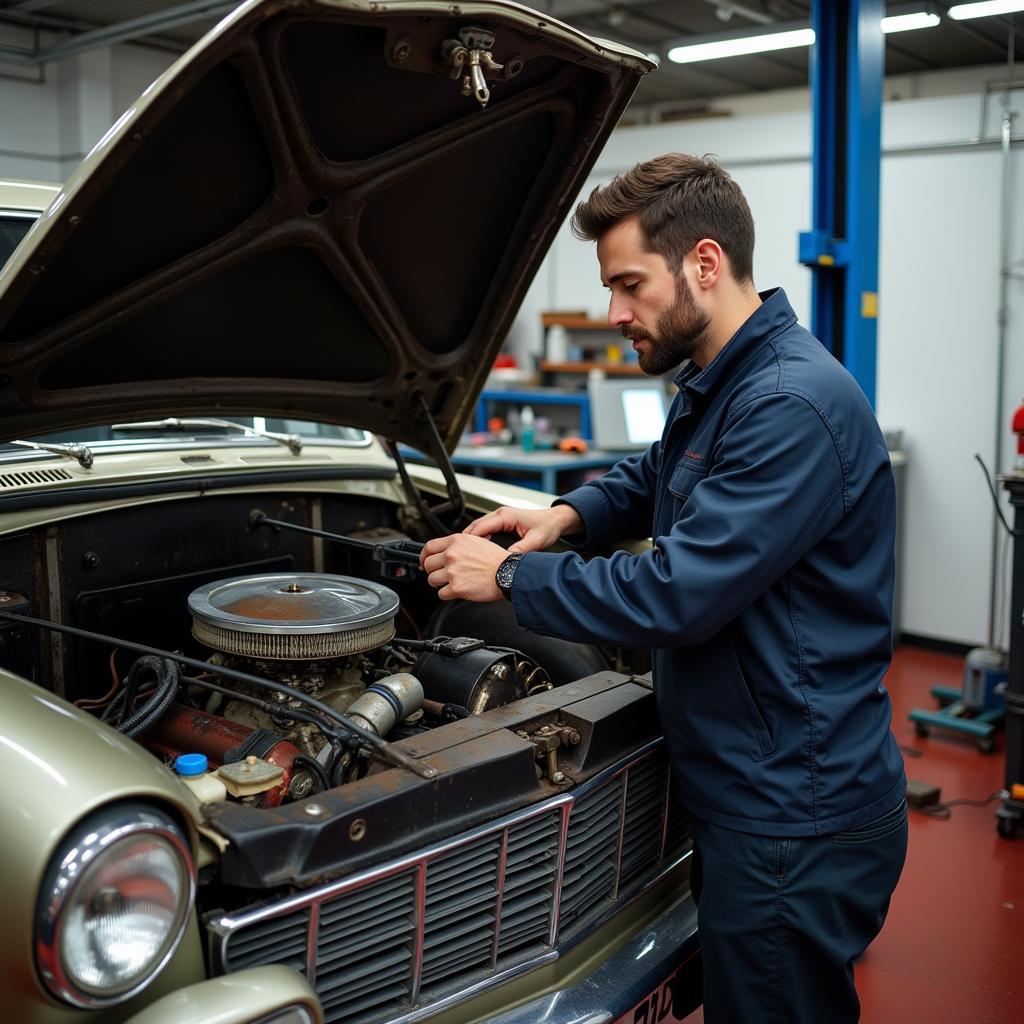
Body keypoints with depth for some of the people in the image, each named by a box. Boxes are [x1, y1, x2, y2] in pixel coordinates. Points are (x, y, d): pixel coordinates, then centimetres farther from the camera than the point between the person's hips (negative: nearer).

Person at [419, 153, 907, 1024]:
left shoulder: (794, 405, -25)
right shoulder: (715, 383, 9)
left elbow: (676, 594, -28)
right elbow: (652, 479, 27)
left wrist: (511, 577, -16)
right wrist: (568, 515, 7)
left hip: (795, 822, -10)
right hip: (740, 791, 10)